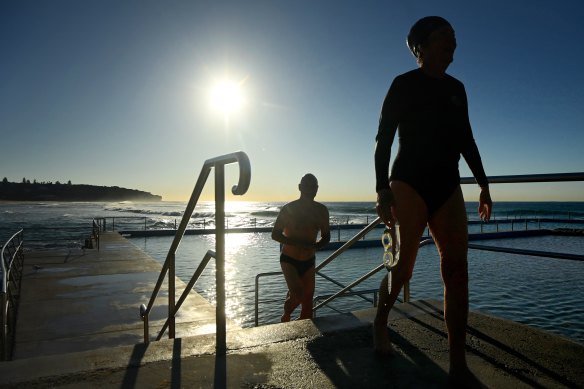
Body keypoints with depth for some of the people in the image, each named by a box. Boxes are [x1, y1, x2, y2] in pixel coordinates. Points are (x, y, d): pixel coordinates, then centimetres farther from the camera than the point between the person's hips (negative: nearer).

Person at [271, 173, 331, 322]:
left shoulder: (321, 211, -1)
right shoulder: (289, 209, -12)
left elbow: (326, 236, 8)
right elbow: (275, 234, -9)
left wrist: (316, 245, -15)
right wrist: (297, 242, -24)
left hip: (309, 261, 4)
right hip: (289, 260, -4)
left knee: (308, 299, 6)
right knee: (297, 295, -17)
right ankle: (286, 317, 14)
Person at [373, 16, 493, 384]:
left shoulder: (456, 88, 16)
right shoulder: (404, 85, 0)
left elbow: (466, 140, 20)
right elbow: (384, 140, -6)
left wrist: (484, 184, 14)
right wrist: (383, 190, -15)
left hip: (448, 187, 5)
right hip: (410, 184, -5)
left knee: (457, 269, -6)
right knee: (404, 266, -1)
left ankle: (459, 364, -1)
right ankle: (381, 321, 28)